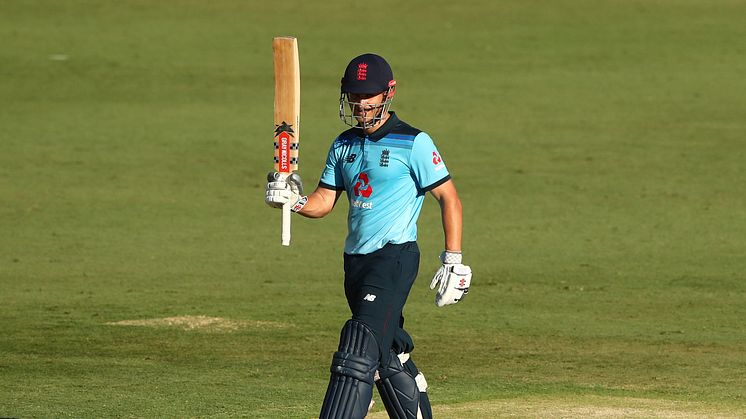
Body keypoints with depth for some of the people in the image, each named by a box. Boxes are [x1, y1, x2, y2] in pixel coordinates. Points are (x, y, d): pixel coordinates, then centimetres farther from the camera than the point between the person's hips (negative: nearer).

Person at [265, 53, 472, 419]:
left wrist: (453, 261, -9)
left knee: (360, 349, -18)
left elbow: (449, 198, -5)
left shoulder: (413, 143, -7)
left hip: (395, 256, -7)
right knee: (389, 355, 13)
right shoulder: (344, 145, 13)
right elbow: (323, 202, 11)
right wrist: (293, 200, -11)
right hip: (356, 261, 7)